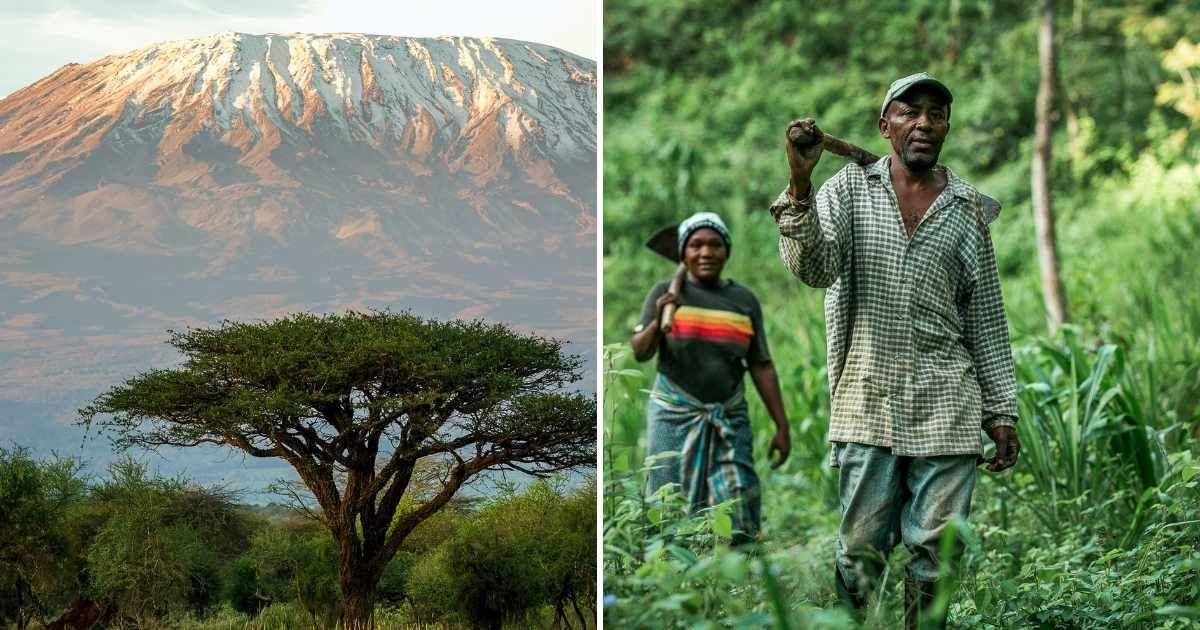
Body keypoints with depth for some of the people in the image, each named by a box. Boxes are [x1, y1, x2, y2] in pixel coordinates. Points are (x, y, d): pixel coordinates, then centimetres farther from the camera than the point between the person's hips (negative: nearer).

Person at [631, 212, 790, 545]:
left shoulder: (744, 300, 6)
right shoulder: (667, 293, 1)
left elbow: (761, 367, 7)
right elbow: (639, 353, -3)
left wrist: (782, 426, 6)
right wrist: (657, 323, -23)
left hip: (729, 417, 2)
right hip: (675, 414, -2)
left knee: (738, 524, -4)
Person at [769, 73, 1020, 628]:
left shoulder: (968, 208, 8)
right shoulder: (850, 187, 4)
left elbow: (987, 316, 11)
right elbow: (814, 269, -12)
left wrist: (1002, 410, 8)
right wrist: (799, 184, -25)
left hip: (946, 406, 1)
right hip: (866, 400, -1)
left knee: (935, 554, 4)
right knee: (859, 551, 3)